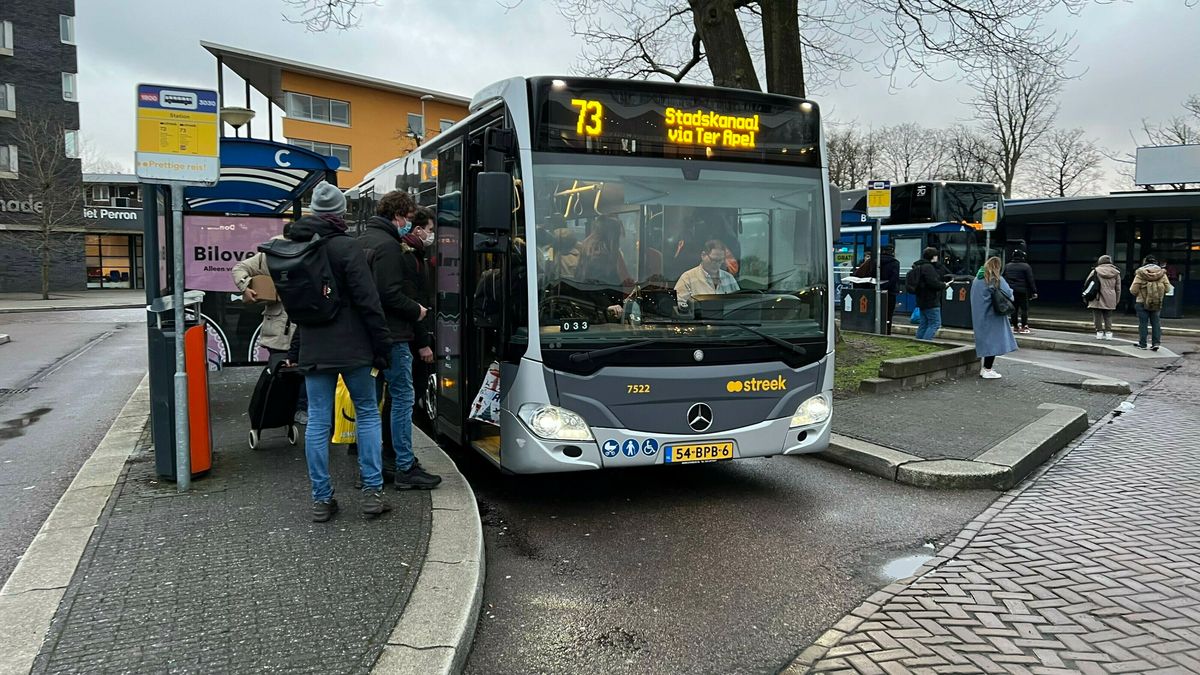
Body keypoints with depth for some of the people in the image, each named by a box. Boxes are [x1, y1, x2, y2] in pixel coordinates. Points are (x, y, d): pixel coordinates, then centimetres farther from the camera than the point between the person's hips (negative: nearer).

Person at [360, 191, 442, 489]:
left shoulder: (363, 240, 16)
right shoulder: (388, 246, -15)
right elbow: (391, 294, -22)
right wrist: (416, 310, -7)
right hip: (391, 335, -10)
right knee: (402, 397, -5)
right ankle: (405, 468, -3)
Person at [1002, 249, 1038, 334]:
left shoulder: (1007, 266, 9)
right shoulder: (1026, 266, -6)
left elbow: (1004, 279, 12)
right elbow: (1030, 280, -7)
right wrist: (1034, 291, -5)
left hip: (1011, 291, 4)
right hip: (1022, 291, -4)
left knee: (1014, 309, 8)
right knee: (1024, 308, 1)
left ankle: (1015, 327, 9)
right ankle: (1023, 327, -1)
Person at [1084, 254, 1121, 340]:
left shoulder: (1095, 271, -2)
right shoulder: (1116, 273, 7)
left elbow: (1086, 284, 0)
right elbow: (1118, 289, 11)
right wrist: (1116, 300, 18)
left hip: (1097, 299, -3)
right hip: (1110, 300, 3)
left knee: (1097, 316, 3)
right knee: (1108, 316, 11)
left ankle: (1099, 332, 2)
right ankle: (1108, 332, 6)